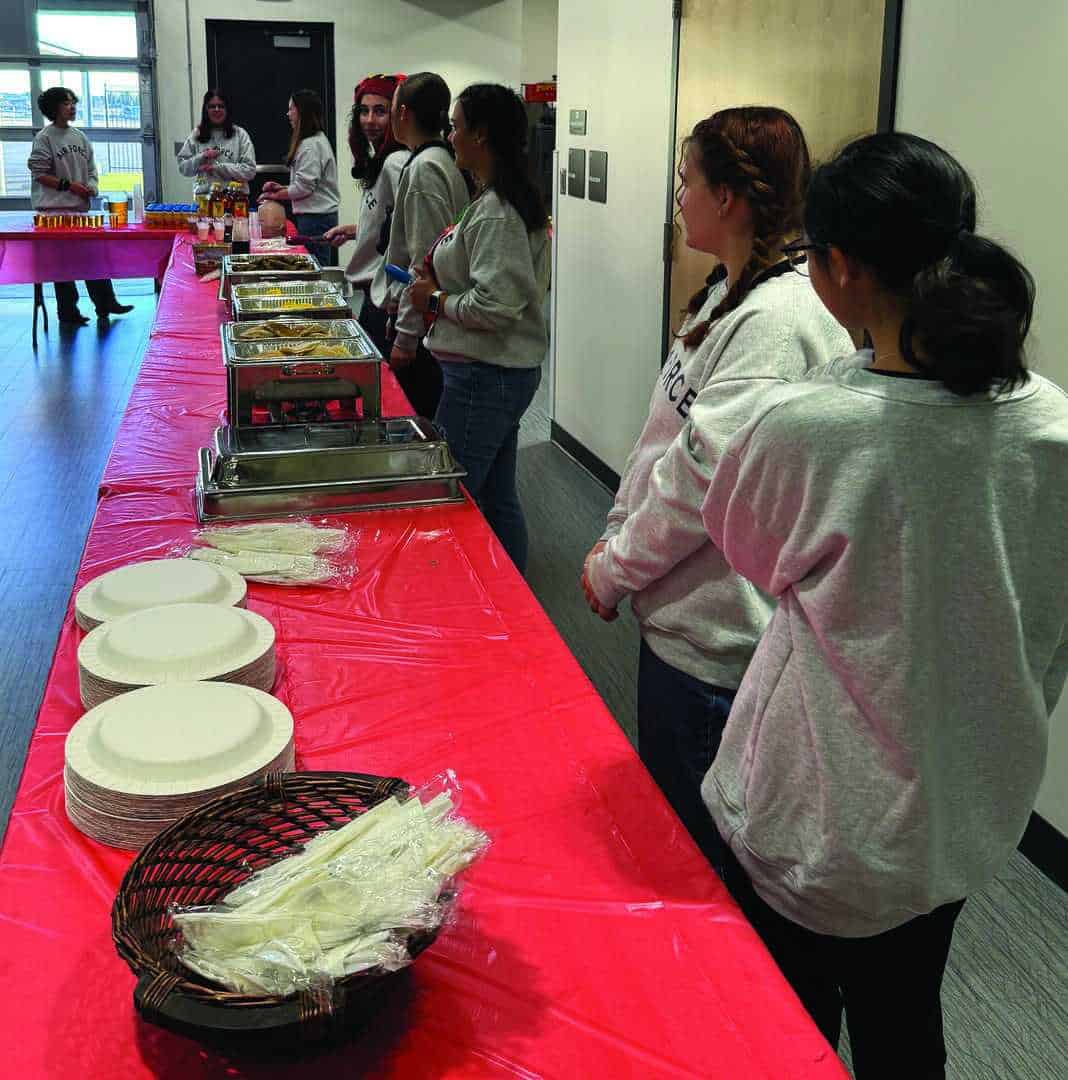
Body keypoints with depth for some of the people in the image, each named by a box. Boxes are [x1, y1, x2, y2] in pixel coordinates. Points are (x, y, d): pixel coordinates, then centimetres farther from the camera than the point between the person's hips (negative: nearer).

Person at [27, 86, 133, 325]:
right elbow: (39, 173, -9)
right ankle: (68, 312, 6)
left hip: (81, 207, 6)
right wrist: (68, 185, -15)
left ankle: (105, 304, 16)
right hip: (55, 209, -6)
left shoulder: (80, 137, 13)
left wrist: (91, 186, -4)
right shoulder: (44, 138, -5)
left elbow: (91, 169, 16)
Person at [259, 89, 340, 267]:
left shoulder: (310, 145, -14)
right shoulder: (319, 139, 18)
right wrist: (281, 188, 14)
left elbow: (304, 187, -16)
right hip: (322, 214, 10)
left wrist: (275, 195, -3)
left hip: (315, 218, -10)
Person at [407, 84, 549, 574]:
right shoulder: (513, 199, 12)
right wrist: (443, 276, 12)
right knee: (498, 497, 18)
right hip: (509, 369, 11)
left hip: (484, 377, -11)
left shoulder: (495, 213, -19)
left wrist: (436, 300, -12)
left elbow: (496, 306, -27)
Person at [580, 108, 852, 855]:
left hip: (716, 635, -10)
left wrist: (613, 571, -11)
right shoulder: (729, 294, 9)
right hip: (678, 611, 10)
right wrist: (616, 535, 9)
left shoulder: (778, 320, -24)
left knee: (691, 846, 9)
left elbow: (701, 482, -24)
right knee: (657, 810, 26)